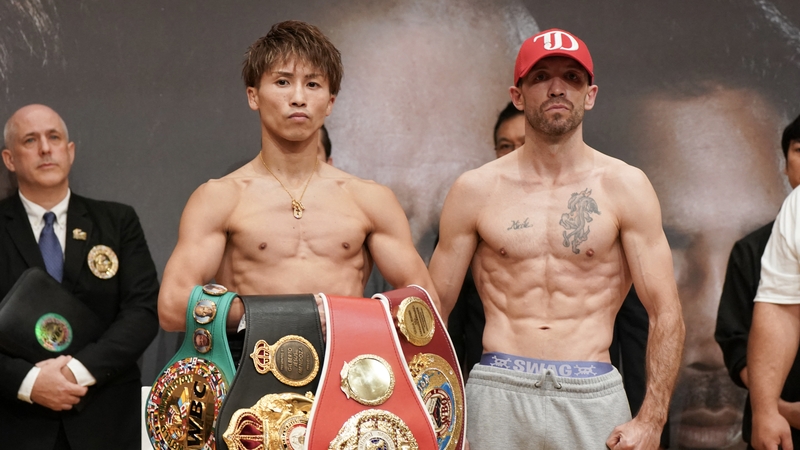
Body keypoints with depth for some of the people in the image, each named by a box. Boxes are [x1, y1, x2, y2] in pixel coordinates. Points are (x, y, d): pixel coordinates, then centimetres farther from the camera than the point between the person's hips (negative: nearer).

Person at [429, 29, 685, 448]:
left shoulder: (624, 186, 2)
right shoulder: (475, 190, 3)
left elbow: (666, 314, 0)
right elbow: (434, 310, 7)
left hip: (593, 398, 0)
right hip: (498, 393, 0)